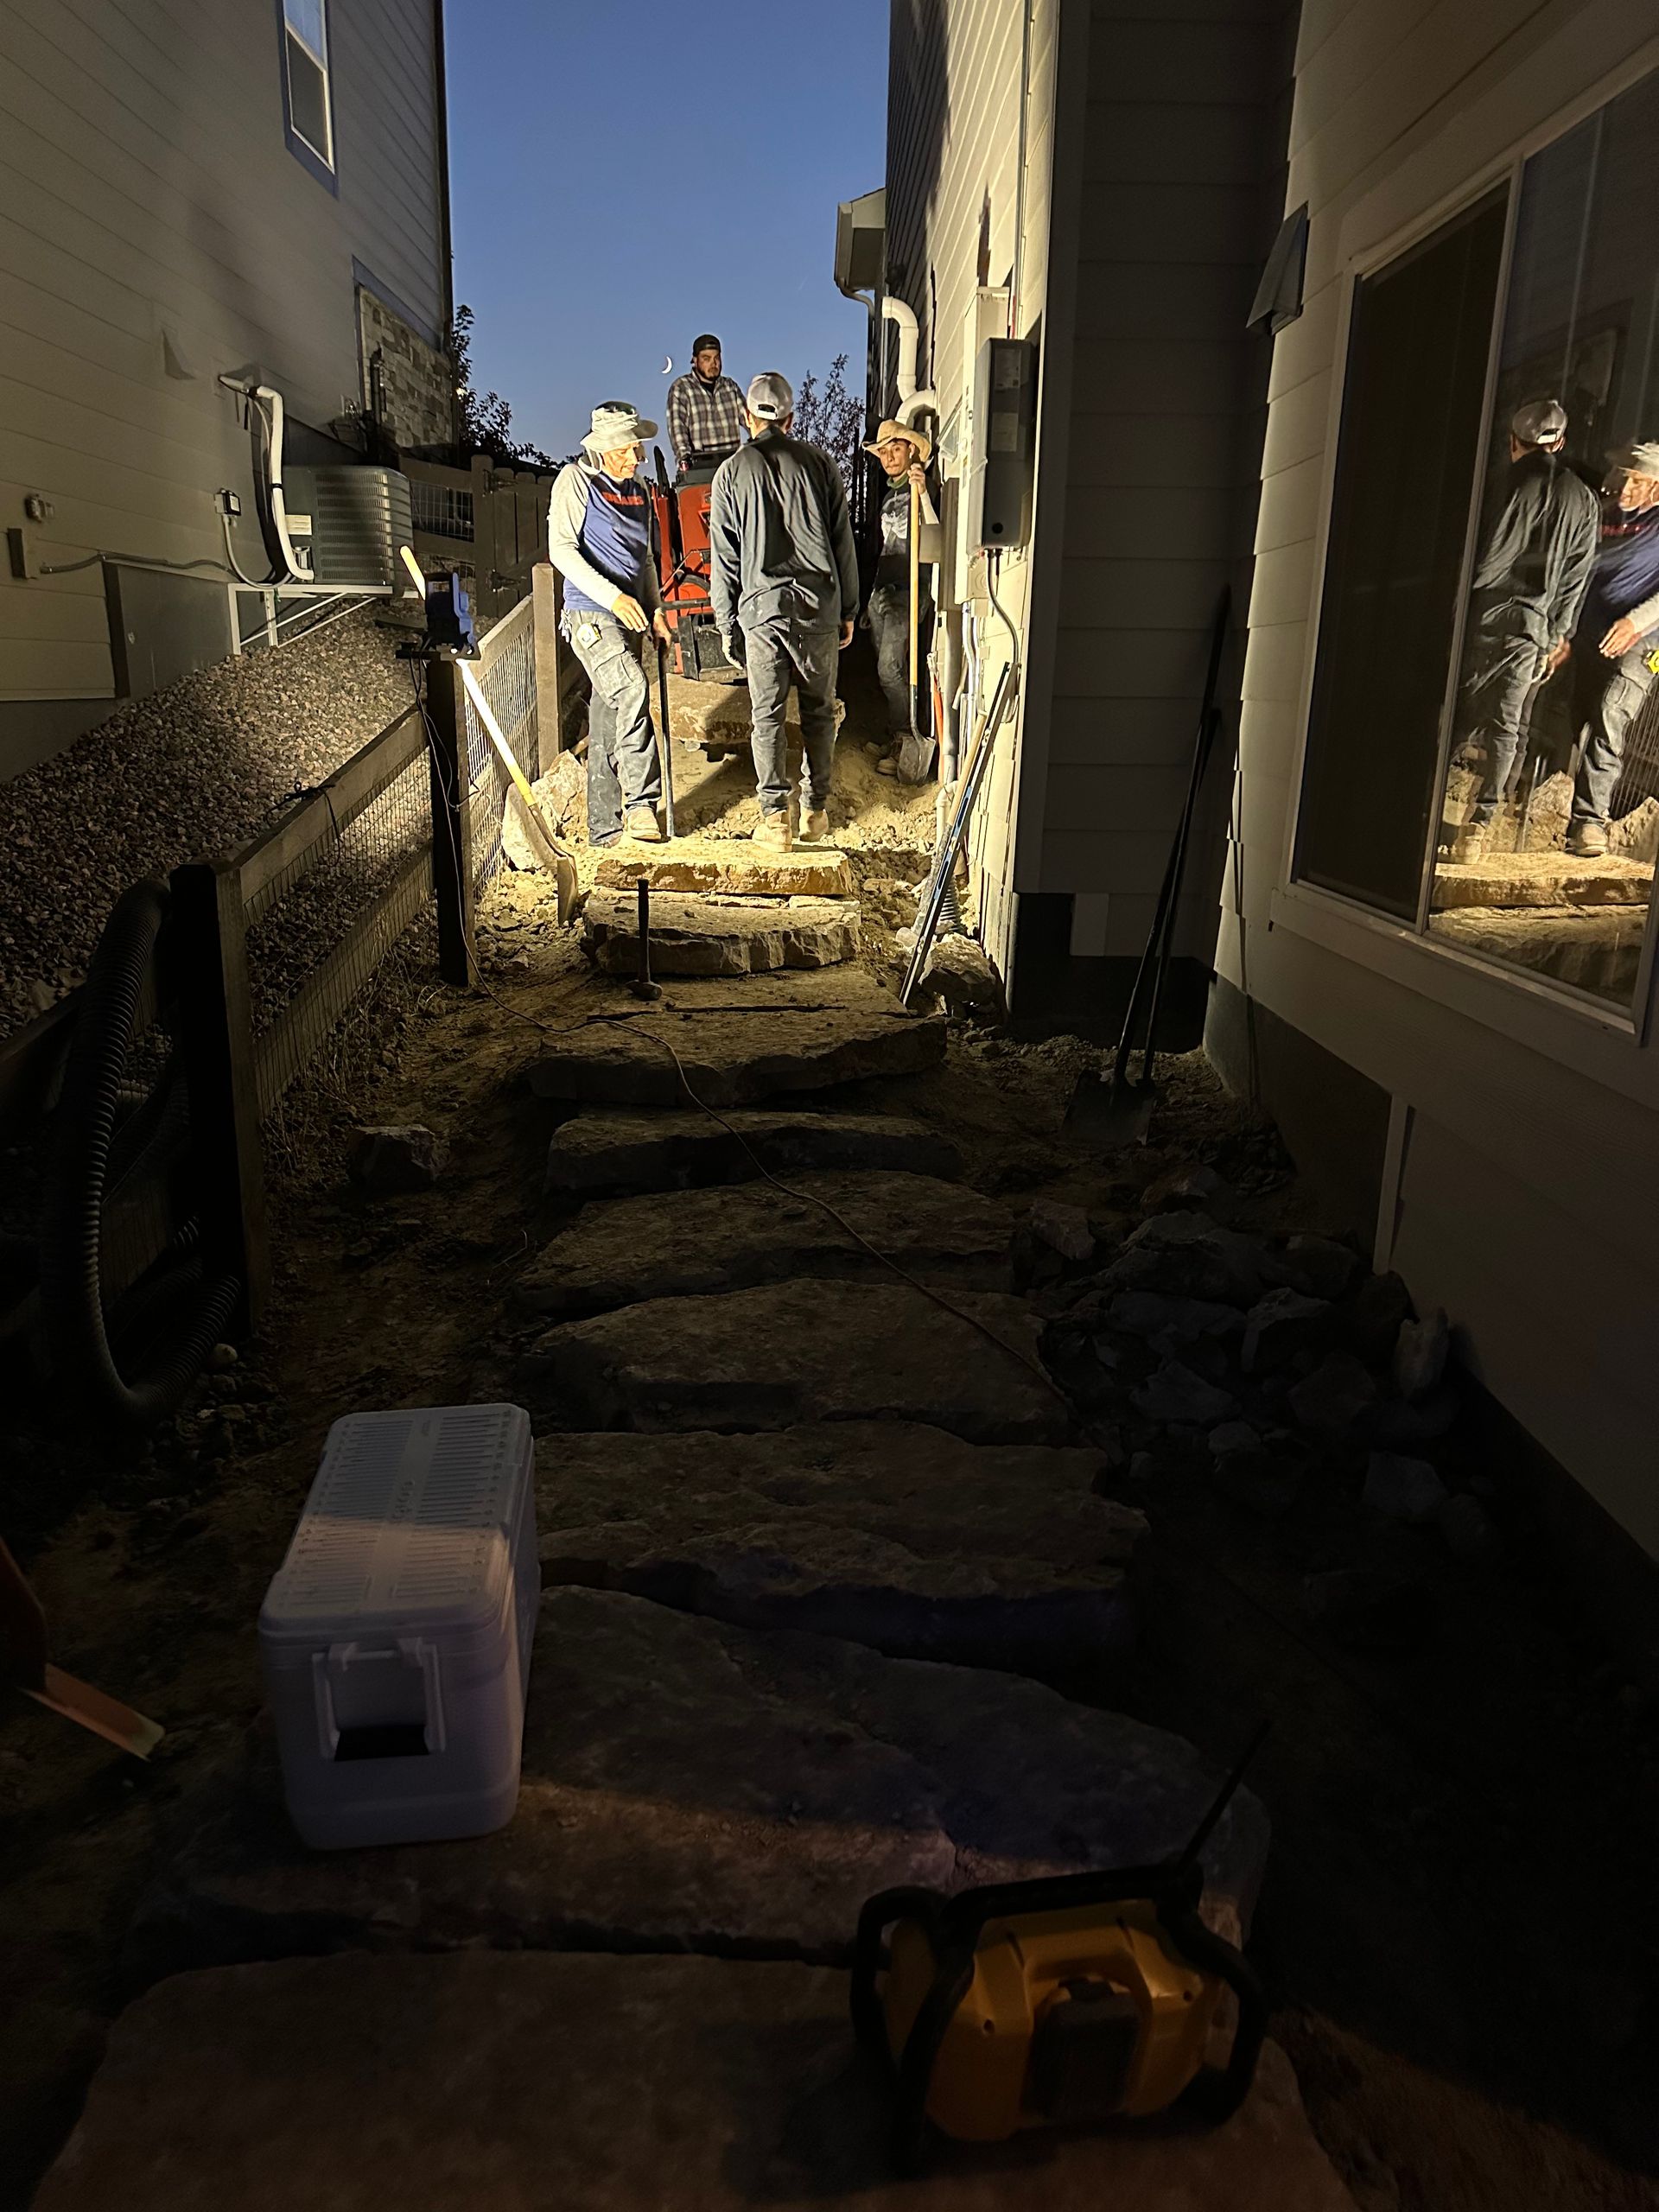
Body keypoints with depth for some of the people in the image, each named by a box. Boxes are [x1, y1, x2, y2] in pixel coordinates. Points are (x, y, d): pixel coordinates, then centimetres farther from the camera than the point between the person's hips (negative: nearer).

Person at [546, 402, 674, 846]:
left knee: (608, 728, 8)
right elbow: (561, 549, -12)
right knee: (632, 689, -31)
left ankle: (604, 831, 13)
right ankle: (641, 801, -30)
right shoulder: (575, 480, -3)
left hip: (628, 616, 7)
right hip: (590, 613, -7)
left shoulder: (638, 490, 18)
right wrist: (612, 596, -22)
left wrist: (655, 608, 13)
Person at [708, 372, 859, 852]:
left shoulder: (731, 472, 2)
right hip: (819, 607, 1)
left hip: (761, 610, -1)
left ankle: (775, 817, -1)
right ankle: (816, 810, 17)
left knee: (766, 716, 4)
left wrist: (727, 624, 9)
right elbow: (843, 542, 6)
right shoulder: (819, 462, 4)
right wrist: (848, 610, 14)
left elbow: (723, 557, 2)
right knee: (819, 711, 12)